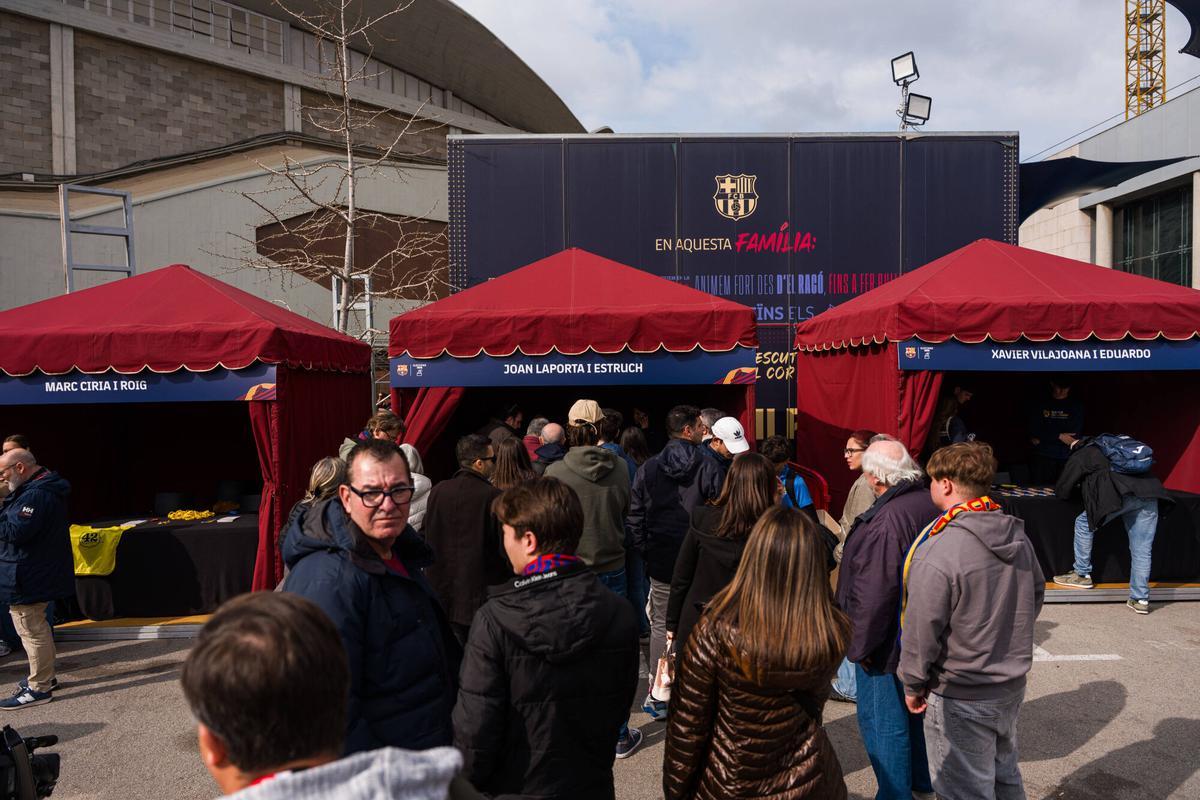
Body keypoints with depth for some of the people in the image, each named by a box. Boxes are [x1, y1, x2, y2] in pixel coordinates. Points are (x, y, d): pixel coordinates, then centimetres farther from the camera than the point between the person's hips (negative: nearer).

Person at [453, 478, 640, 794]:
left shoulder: (494, 620, -25)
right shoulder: (619, 614, -13)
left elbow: (474, 730, -20)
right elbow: (619, 710, 0)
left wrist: (468, 785, -1)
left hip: (515, 788, -3)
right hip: (591, 784, 3)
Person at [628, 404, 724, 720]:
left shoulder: (648, 468, 1)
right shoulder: (708, 468, -8)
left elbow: (635, 516, 2)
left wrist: (645, 552, 9)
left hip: (661, 561, 3)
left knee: (661, 626, 11)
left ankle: (657, 696, 15)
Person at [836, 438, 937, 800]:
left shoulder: (886, 521, -29)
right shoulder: (930, 504, -1)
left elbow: (875, 592, -29)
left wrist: (862, 644, -17)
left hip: (889, 643, -9)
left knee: (882, 720, 6)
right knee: (916, 708, 25)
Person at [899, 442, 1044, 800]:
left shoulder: (937, 549, -27)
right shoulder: (1017, 534, -4)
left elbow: (922, 629, -21)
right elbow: (1036, 595, 11)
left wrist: (912, 684, -6)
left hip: (961, 700, -7)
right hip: (1012, 686, 7)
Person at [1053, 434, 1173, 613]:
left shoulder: (1080, 457, 13)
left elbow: (1063, 492, 16)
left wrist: (1076, 488, 36)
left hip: (1122, 495, -6)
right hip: (1149, 493, 6)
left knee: (1084, 524, 14)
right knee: (1142, 550, 10)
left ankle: (1082, 575, 20)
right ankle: (1141, 599, 12)